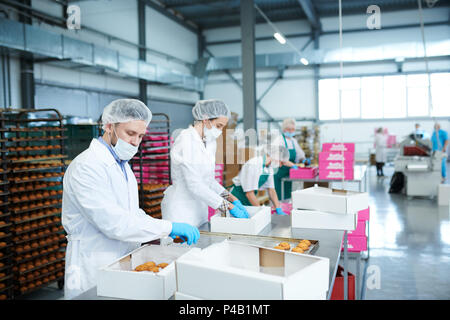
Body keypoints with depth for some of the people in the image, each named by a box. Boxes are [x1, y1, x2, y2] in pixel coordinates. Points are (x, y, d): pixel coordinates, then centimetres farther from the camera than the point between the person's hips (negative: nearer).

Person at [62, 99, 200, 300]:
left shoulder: (122, 164, 12)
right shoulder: (86, 166, -18)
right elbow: (113, 223, -26)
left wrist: (163, 234, 1)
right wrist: (168, 227, -23)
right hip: (94, 274, -8)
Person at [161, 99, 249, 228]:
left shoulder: (210, 142, 7)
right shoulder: (186, 140, -18)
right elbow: (194, 185, -23)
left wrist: (232, 198, -1)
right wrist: (229, 206, -21)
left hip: (200, 206, 8)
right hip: (181, 208, -8)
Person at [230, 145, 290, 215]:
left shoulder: (269, 168, 0)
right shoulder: (253, 165, -26)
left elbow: (271, 190, 7)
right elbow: (249, 193, -26)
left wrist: (279, 210, -2)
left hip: (248, 202, 8)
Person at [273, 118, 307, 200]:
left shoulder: (293, 141, 12)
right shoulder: (279, 140, -11)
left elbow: (300, 155, 21)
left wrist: (304, 160, -2)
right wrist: (292, 165, -35)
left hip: (288, 174, 7)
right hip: (279, 173, -7)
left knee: (287, 197, 12)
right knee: (278, 198, -8)